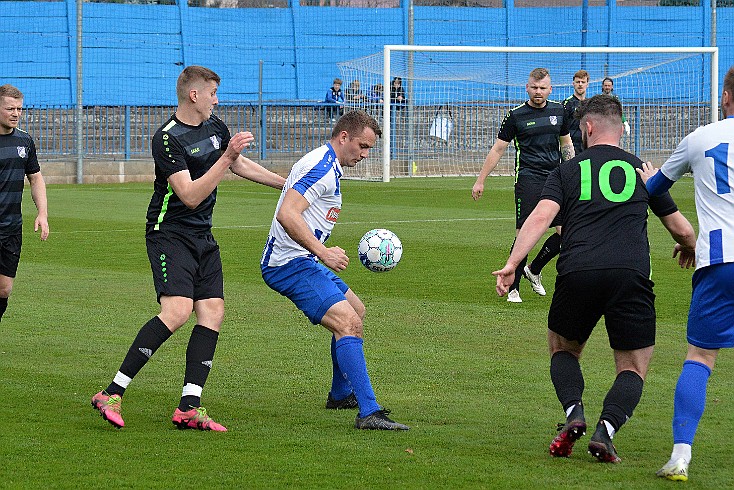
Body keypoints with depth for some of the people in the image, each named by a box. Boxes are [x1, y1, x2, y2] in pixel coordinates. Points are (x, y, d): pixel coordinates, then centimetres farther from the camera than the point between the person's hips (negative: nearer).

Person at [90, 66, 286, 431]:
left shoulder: (215, 127, 10)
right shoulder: (168, 138, -16)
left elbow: (241, 166, 27)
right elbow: (191, 196, -23)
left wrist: (288, 184, 32)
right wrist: (227, 157, -27)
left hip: (202, 236, 8)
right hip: (170, 233, -8)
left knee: (212, 312, -4)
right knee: (177, 311, -23)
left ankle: (189, 408, -5)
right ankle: (112, 393, -20)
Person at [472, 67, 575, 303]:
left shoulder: (558, 111, 10)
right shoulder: (516, 115, -2)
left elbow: (566, 143, 23)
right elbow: (498, 149, 4)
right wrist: (480, 181, 3)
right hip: (528, 179, -4)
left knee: (566, 232, -3)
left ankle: (534, 270, 21)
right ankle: (513, 288, -1)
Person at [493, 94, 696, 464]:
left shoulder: (567, 171, 17)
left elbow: (541, 216, -1)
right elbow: (682, 230, 25)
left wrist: (511, 263, -7)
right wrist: (689, 249, 48)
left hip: (577, 273, 1)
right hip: (631, 276, 0)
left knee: (563, 349, 26)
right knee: (633, 368, 13)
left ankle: (574, 412, 0)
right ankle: (605, 430, -13)